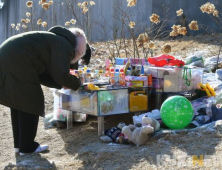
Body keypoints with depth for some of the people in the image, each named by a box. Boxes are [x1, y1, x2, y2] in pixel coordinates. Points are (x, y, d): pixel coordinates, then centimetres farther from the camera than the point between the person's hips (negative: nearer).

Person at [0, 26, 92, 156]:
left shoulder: (55, 41, 26)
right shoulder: (65, 46, -4)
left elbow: (42, 73, 25)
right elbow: (62, 75, -12)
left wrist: (62, 84, 18)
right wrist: (77, 84, 6)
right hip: (16, 62, -10)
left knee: (18, 102, 18)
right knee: (30, 103, 0)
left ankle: (19, 144, 26)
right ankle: (27, 147, 7)